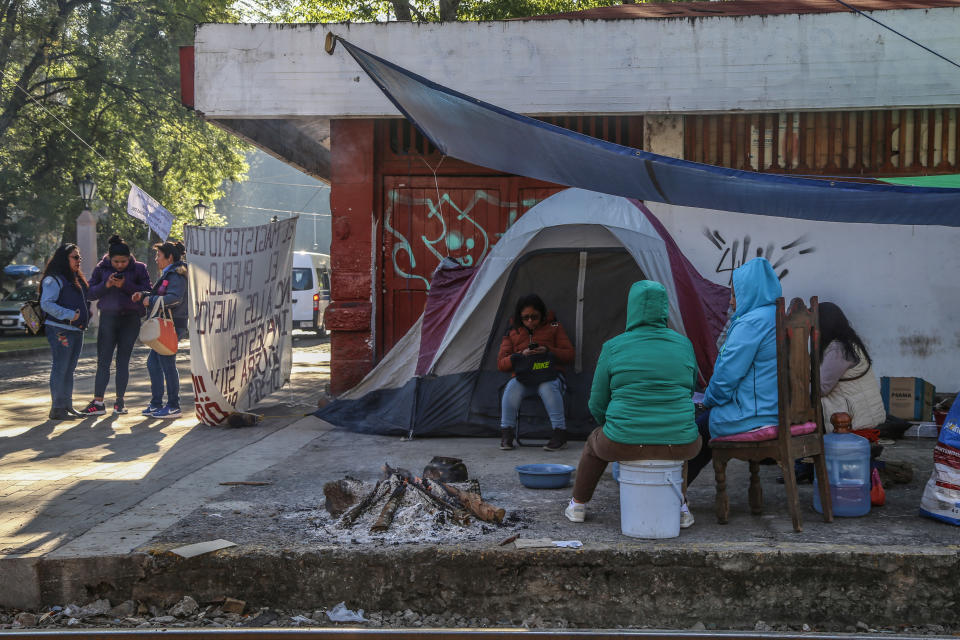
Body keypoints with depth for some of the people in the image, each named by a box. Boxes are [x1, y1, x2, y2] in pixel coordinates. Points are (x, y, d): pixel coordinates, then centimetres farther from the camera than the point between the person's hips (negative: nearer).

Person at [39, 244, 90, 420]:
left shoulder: (77, 279, 19)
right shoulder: (54, 279, -9)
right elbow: (46, 304, -17)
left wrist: (85, 316, 11)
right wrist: (69, 315, -20)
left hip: (77, 331, 9)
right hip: (60, 331, -9)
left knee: (70, 369, 13)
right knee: (60, 369, -6)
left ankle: (67, 405, 19)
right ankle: (57, 408, -2)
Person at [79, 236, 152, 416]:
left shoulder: (139, 269, -1)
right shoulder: (101, 269, 3)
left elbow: (147, 292, -9)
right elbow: (90, 293, 2)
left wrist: (126, 285, -19)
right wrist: (106, 285, -14)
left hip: (130, 319, -1)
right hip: (108, 318, 1)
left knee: (123, 361, 4)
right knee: (103, 361, -4)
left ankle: (120, 401, 14)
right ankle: (98, 402, -3)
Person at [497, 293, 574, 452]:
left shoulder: (553, 327, 6)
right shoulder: (512, 332, 9)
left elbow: (569, 354, 3)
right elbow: (501, 364, 5)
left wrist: (548, 351, -15)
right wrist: (521, 355, -14)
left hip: (549, 375, -1)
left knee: (548, 387, -38)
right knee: (512, 388, -34)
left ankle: (560, 433, -30)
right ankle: (506, 433, -21)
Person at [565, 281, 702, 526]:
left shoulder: (613, 348, -3)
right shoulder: (684, 345, 4)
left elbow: (597, 405, 5)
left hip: (625, 444, -1)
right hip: (678, 446, 2)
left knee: (596, 443, 34)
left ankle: (578, 505, 45)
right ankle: (680, 508, 35)